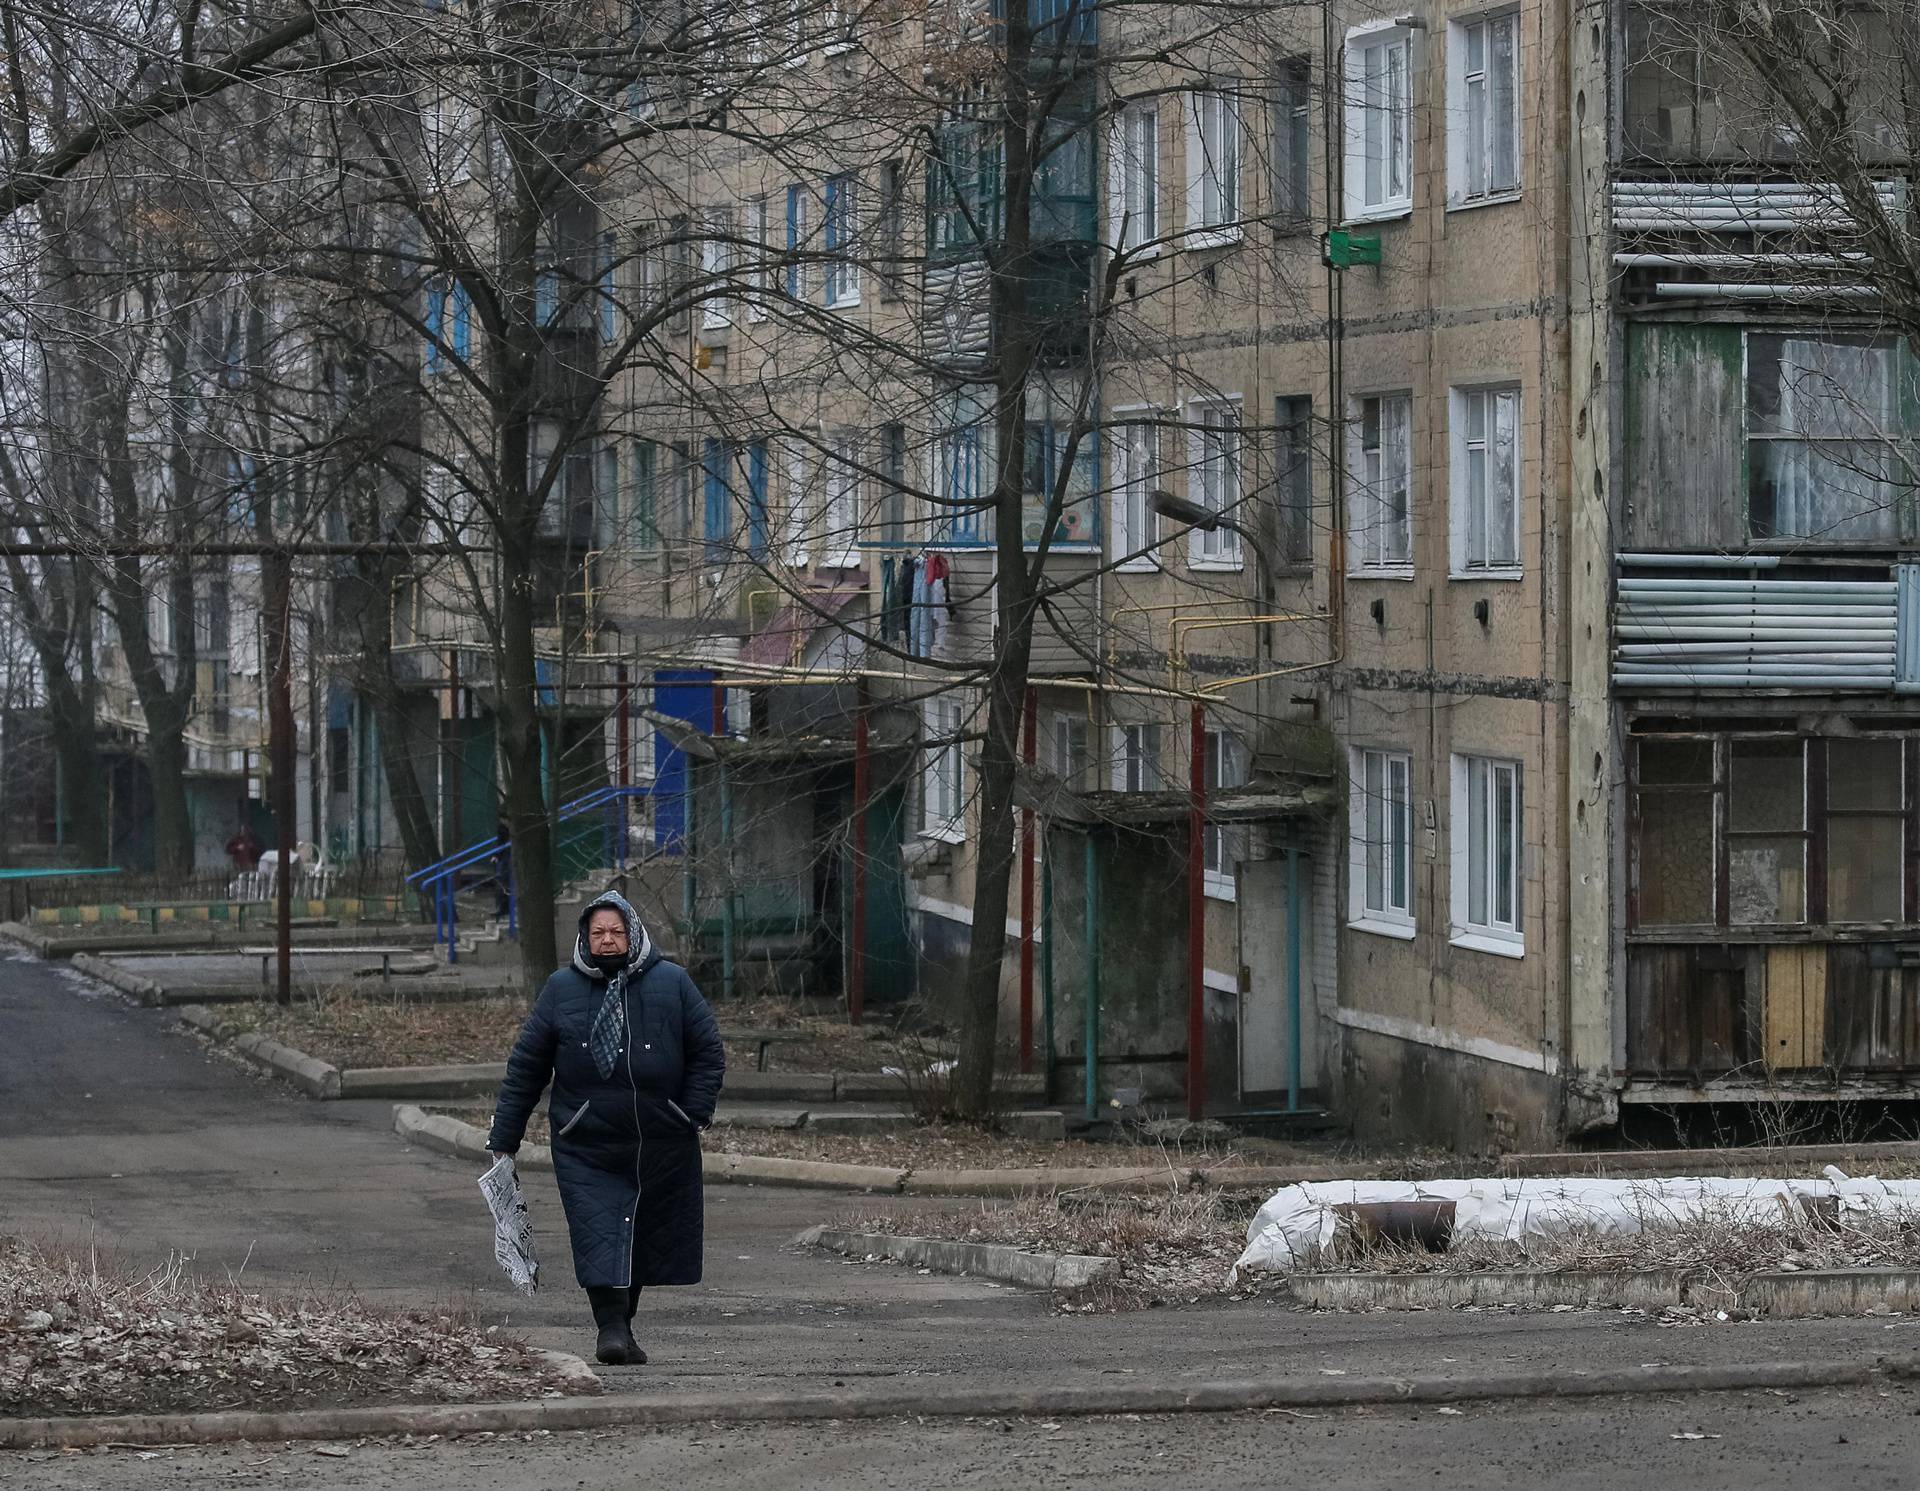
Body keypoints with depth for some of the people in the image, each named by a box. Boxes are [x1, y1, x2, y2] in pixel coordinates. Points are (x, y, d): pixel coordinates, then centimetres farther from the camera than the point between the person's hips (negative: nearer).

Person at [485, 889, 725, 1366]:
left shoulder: (672, 983, 3)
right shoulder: (560, 989, 4)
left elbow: (709, 1053, 7)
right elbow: (525, 1067, 6)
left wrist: (694, 1114, -4)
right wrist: (503, 1139, 3)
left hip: (660, 1147, 1)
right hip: (587, 1147, -1)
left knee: (642, 1239, 9)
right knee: (599, 1235, -14)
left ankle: (623, 1323, 22)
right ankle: (611, 1328, -15)